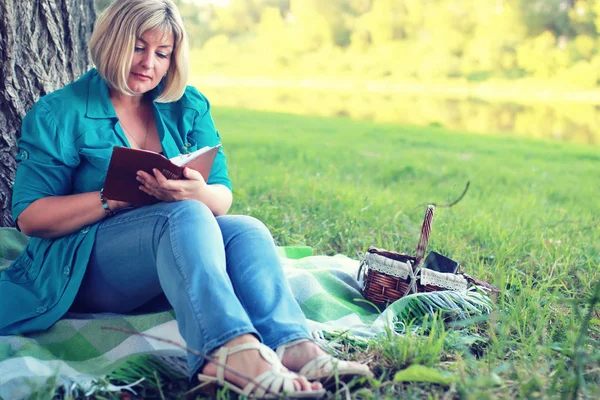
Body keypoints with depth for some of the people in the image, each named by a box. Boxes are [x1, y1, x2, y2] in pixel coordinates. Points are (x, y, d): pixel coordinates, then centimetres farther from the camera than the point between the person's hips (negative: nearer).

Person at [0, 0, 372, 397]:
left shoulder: (189, 107, 11)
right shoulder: (57, 113, 0)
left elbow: (223, 198, 2)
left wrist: (197, 192, -23)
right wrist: (116, 197, -21)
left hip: (171, 269, 5)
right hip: (83, 269, -4)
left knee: (246, 230, -25)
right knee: (186, 216, -33)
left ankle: (292, 345, -49)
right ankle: (234, 348, -56)